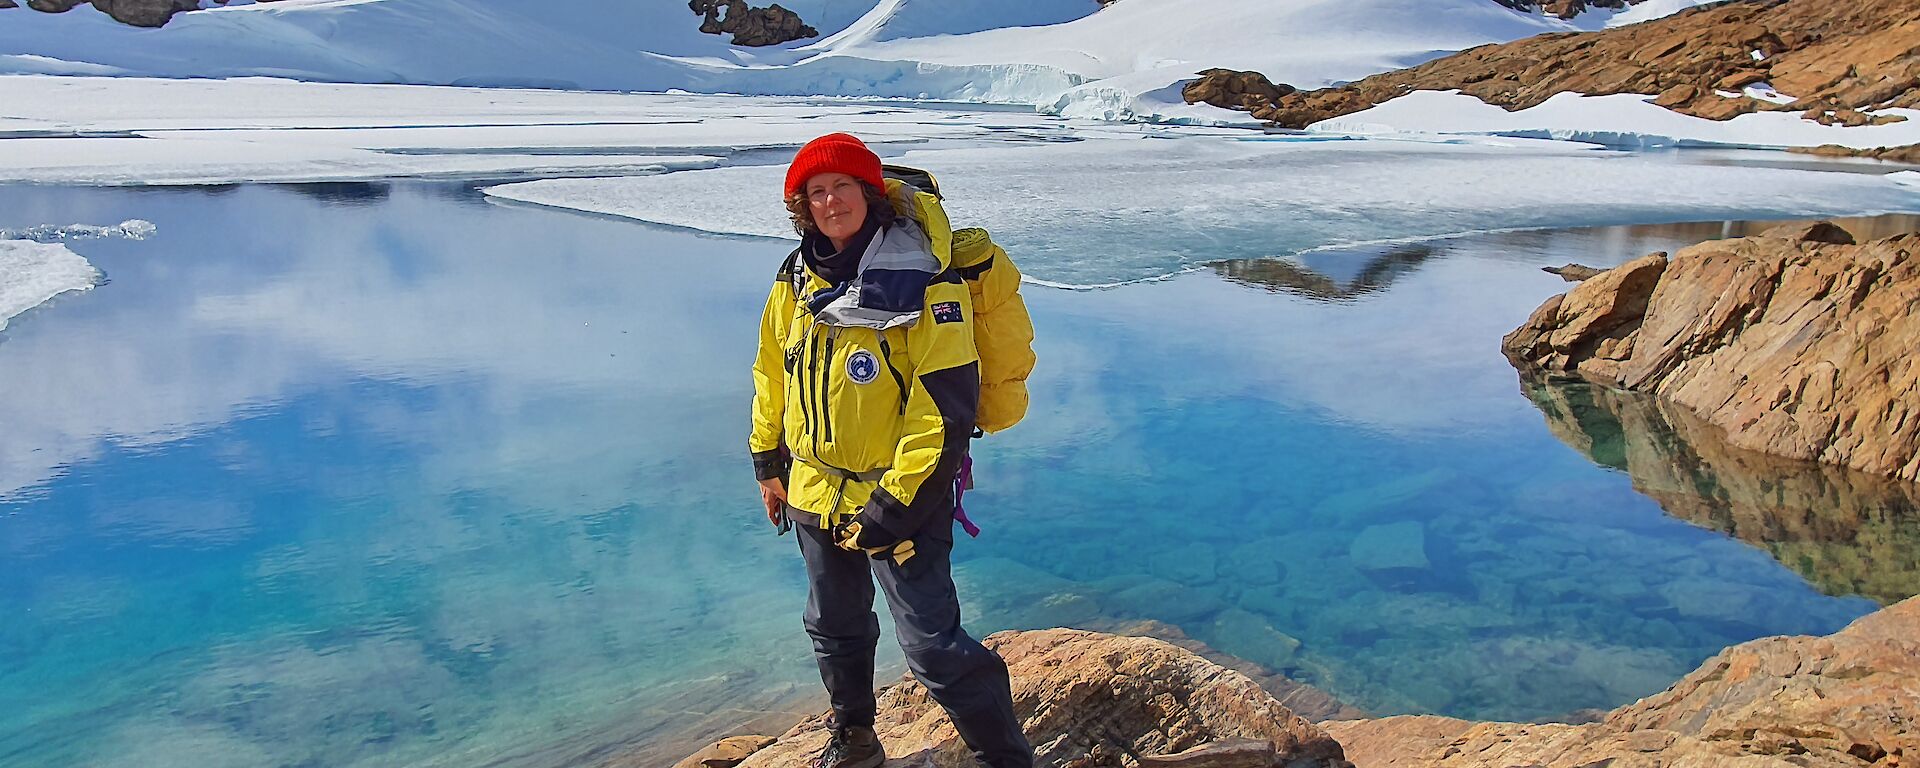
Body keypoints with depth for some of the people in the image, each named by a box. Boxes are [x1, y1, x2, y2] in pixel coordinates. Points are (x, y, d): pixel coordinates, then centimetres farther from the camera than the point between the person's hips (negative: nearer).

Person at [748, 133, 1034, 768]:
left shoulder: (923, 282, -18)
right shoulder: (798, 278, 1)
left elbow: (946, 406, -21)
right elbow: (774, 373, 14)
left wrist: (895, 503, -22)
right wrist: (769, 462, 15)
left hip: (898, 499, -6)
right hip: (815, 494, 7)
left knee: (931, 644, -5)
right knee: (834, 629, 23)